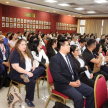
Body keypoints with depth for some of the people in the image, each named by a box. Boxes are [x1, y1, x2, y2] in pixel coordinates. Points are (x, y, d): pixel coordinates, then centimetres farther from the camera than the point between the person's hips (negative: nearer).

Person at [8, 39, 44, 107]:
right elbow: (15, 67, -20)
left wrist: (33, 66, 1)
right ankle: (28, 99, -12)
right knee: (31, 82, -31)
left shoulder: (27, 52, 15)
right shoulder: (15, 53, -9)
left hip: (29, 72, 8)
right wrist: (26, 72, -24)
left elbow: (32, 61, 25)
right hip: (18, 74, -8)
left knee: (42, 70, -13)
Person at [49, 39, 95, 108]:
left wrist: (77, 79, 2)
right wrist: (70, 83, -17)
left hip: (73, 81, 8)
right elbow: (57, 76, -19)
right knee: (79, 97, -27)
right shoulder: (55, 59, -13)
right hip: (63, 85, -8)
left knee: (91, 91, -5)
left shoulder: (69, 56, 12)